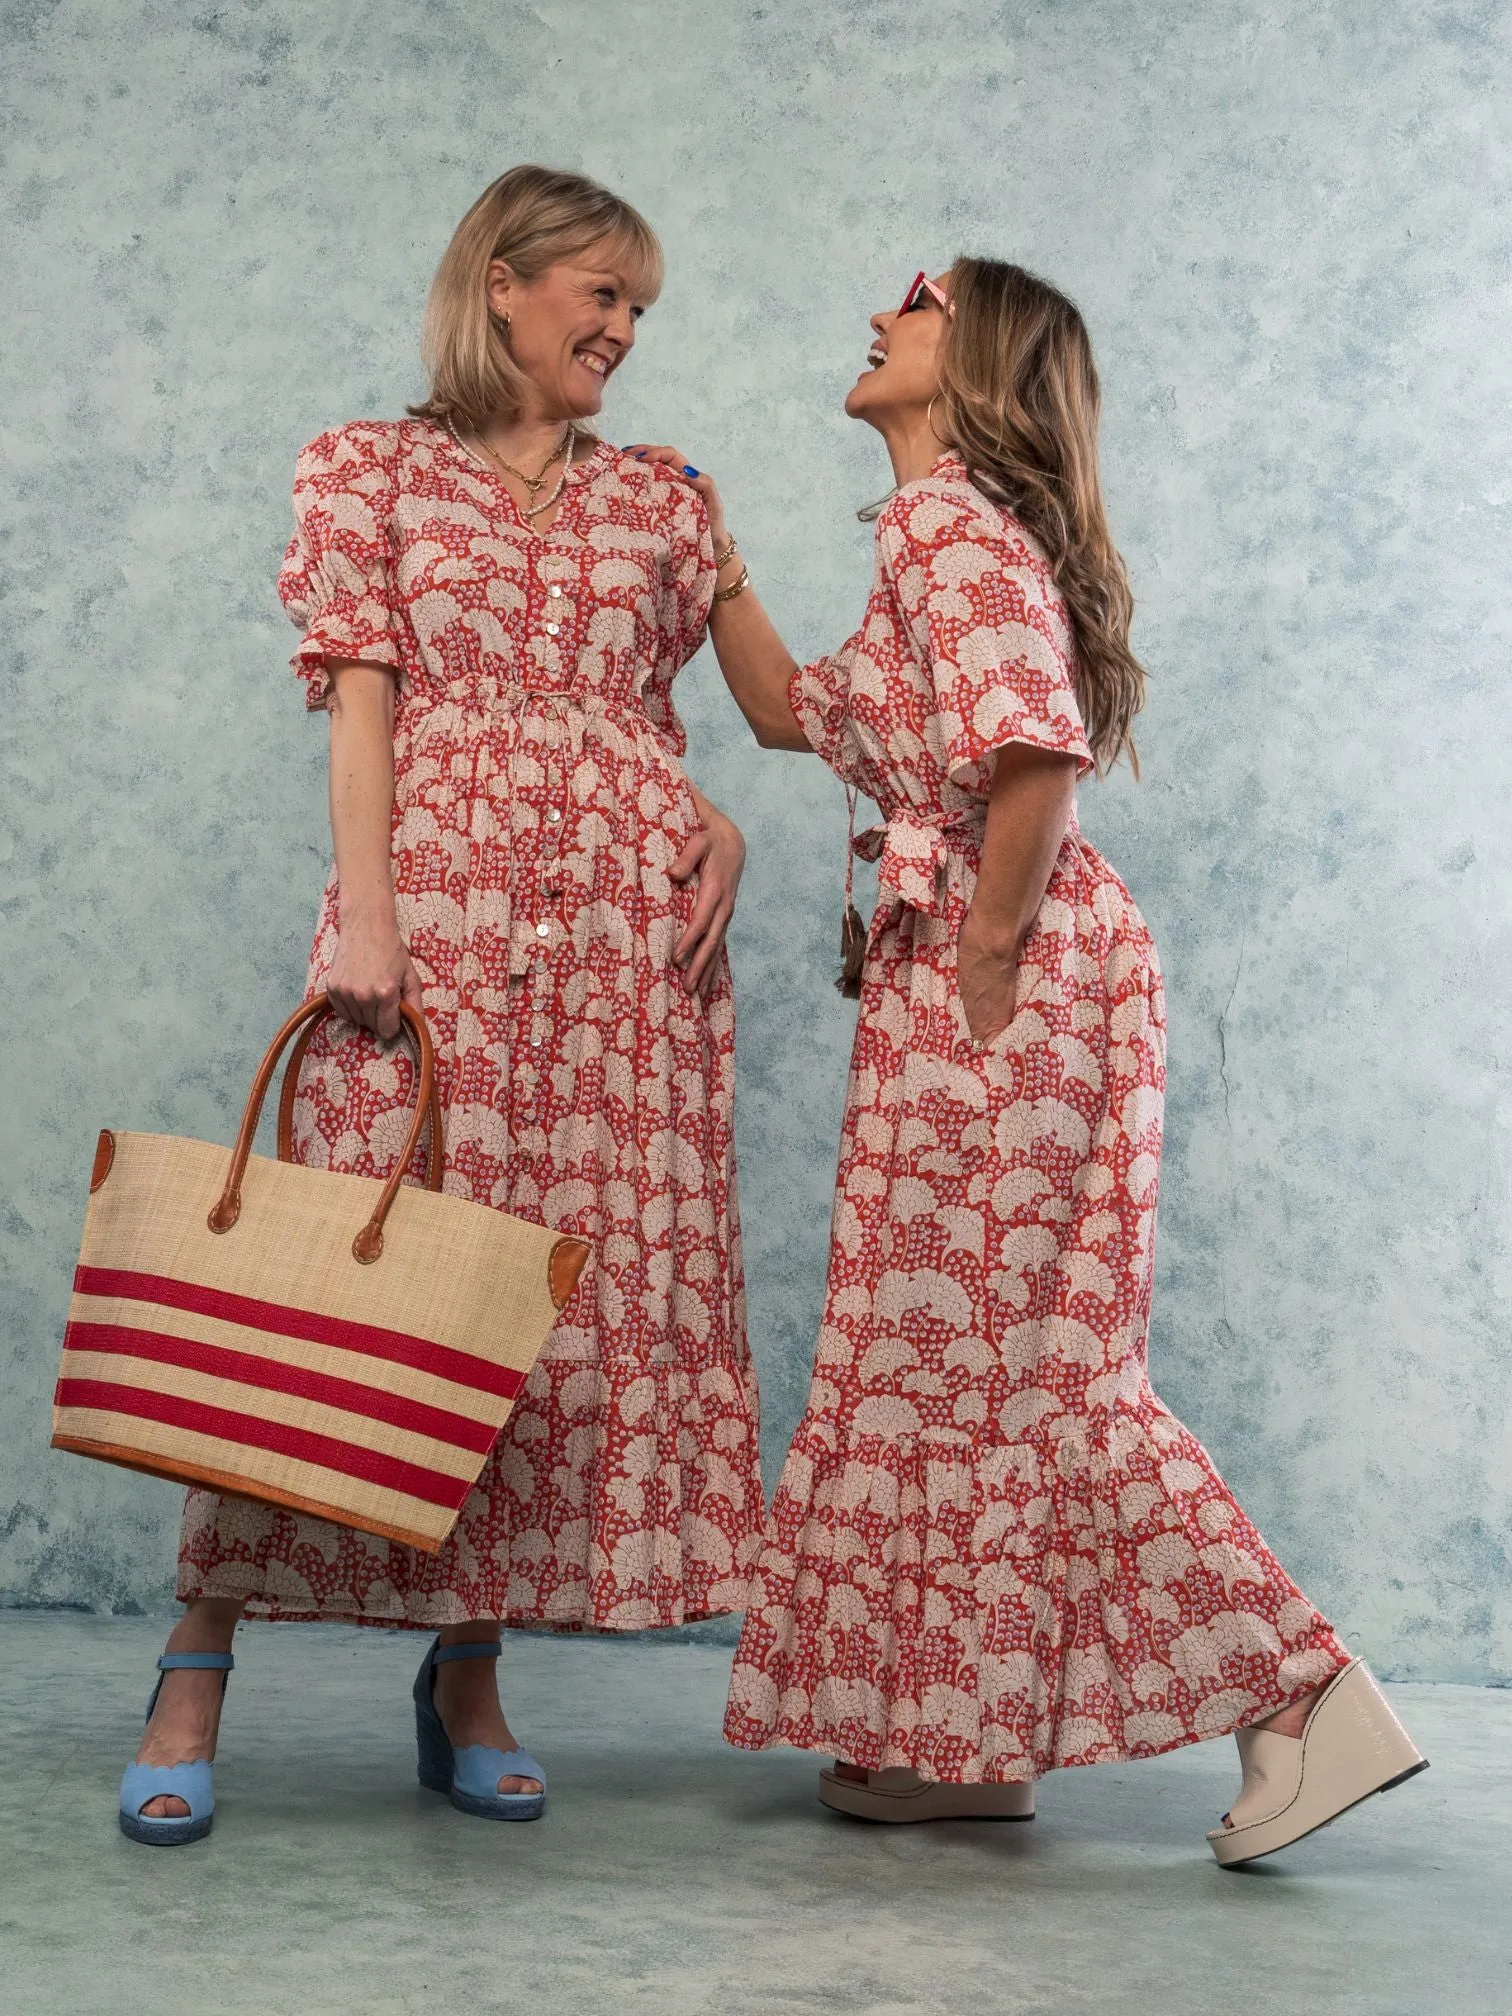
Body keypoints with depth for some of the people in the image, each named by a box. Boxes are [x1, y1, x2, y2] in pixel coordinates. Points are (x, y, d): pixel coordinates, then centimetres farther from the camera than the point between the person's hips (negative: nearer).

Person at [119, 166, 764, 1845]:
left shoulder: (655, 506, 21)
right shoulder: (369, 467, 10)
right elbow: (359, 702, 0)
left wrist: (713, 822, 1)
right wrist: (362, 916, -11)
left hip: (628, 930, 4)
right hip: (435, 903, -4)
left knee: (597, 1276, -1)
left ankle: (466, 1674, 10)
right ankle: (198, 1672, 1)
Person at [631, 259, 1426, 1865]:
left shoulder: (949, 516, -11)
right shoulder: (948, 527, 20)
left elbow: (1036, 751, -26)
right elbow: (791, 711, 29)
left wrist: (985, 952, -17)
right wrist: (713, 555, 25)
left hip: (1007, 968, -10)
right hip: (955, 969, 10)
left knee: (996, 1351, -4)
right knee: (978, 1347, 12)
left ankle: (1310, 1702, 1)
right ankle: (959, 1732, 21)